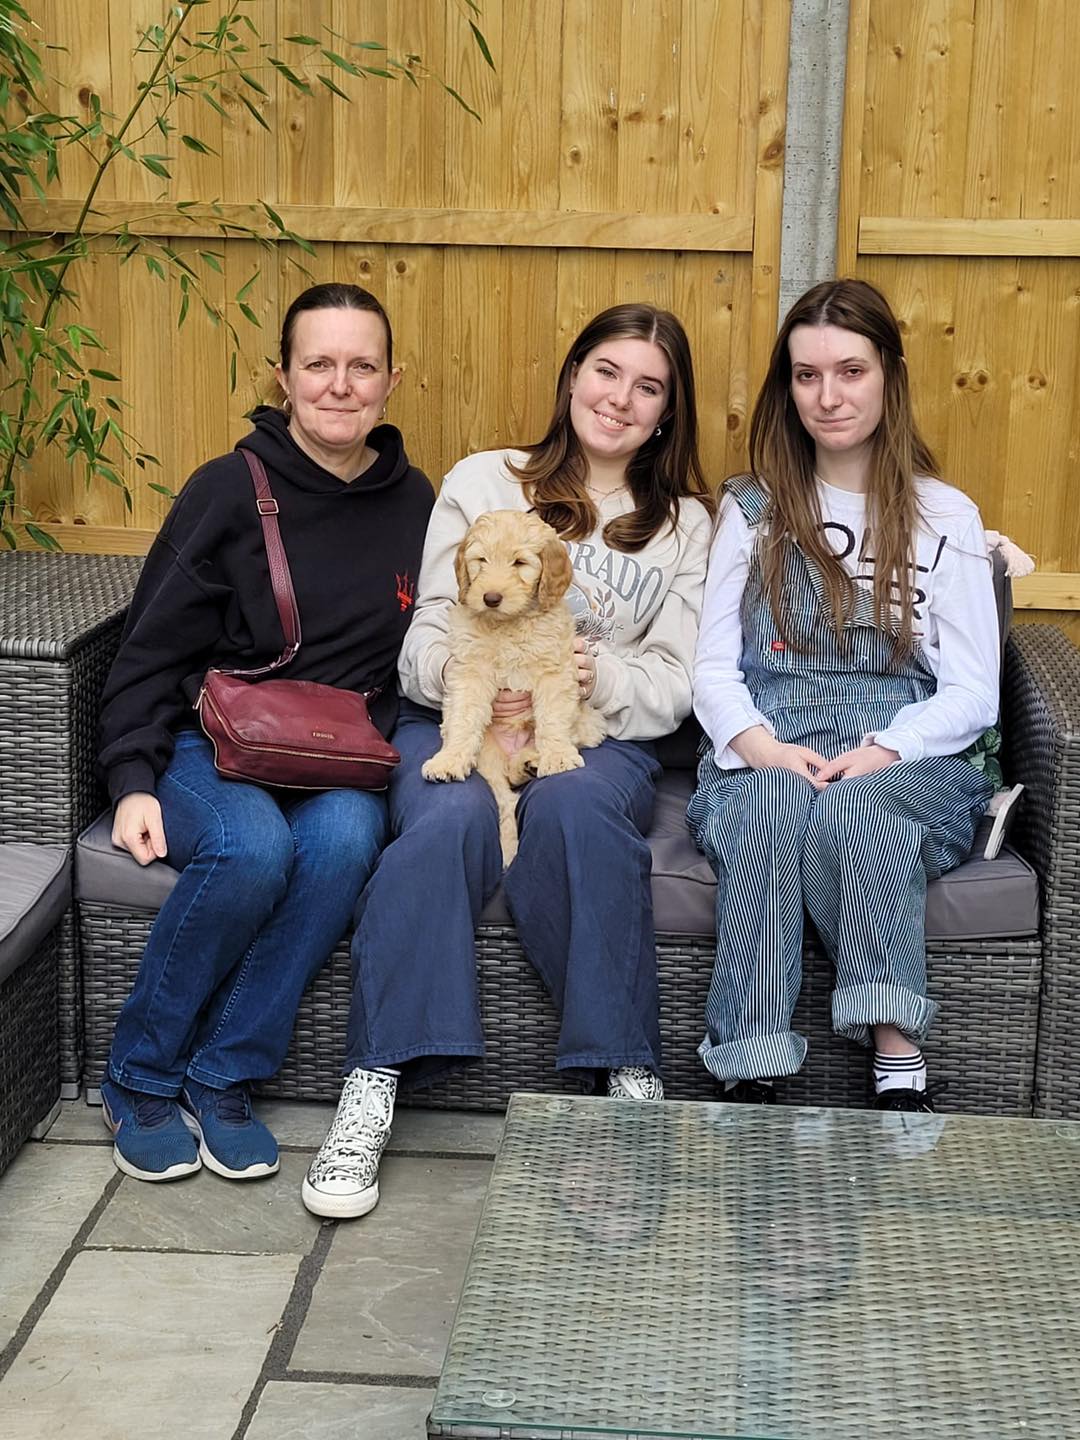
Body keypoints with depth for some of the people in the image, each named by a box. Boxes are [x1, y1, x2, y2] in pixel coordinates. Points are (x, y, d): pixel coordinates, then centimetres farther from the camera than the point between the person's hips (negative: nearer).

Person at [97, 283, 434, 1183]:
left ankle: (224, 1078, -18)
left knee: (345, 836, -33)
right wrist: (133, 781, -14)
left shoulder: (413, 503, 10)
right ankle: (139, 1082, -12)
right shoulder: (230, 491, -3)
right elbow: (150, 654, -2)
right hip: (205, 745, -3)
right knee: (252, 846, -35)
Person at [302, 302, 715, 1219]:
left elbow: (675, 682, 7)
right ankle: (373, 1089, -35)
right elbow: (425, 640, 8)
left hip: (599, 734, 0)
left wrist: (600, 678, -15)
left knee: (573, 803, -37)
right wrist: (461, 674, -16)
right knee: (452, 818, -35)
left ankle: (630, 1075, -31)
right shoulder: (483, 481, 16)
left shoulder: (687, 523, 17)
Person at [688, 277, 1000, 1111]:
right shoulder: (753, 509, 18)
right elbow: (713, 667, 10)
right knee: (770, 806, -37)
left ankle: (898, 1064, -38)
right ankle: (753, 1077, -41)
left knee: (851, 809, -37)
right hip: (766, 752, 1)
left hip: (906, 758, 0)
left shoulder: (945, 516, 13)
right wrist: (762, 746, -11)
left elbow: (972, 693, 6)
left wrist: (882, 751, -14)